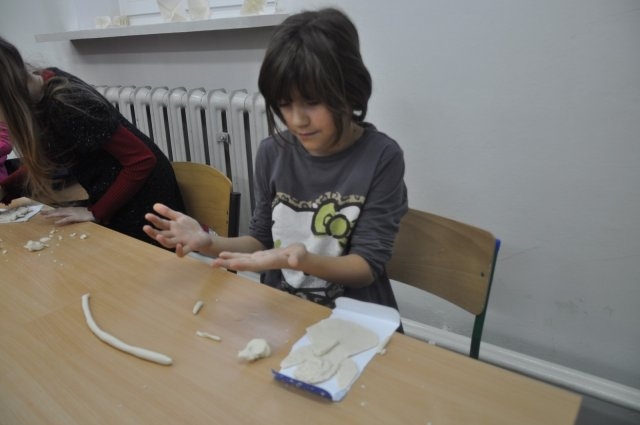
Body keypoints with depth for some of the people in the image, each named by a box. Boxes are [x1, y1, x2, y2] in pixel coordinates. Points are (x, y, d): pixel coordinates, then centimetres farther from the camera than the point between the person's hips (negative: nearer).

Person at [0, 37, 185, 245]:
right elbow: (43, 160, 8)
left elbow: (142, 160, -27)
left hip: (142, 195, -8)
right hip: (111, 190, 8)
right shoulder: (39, 86, -5)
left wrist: (95, 212, -21)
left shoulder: (65, 106, -30)